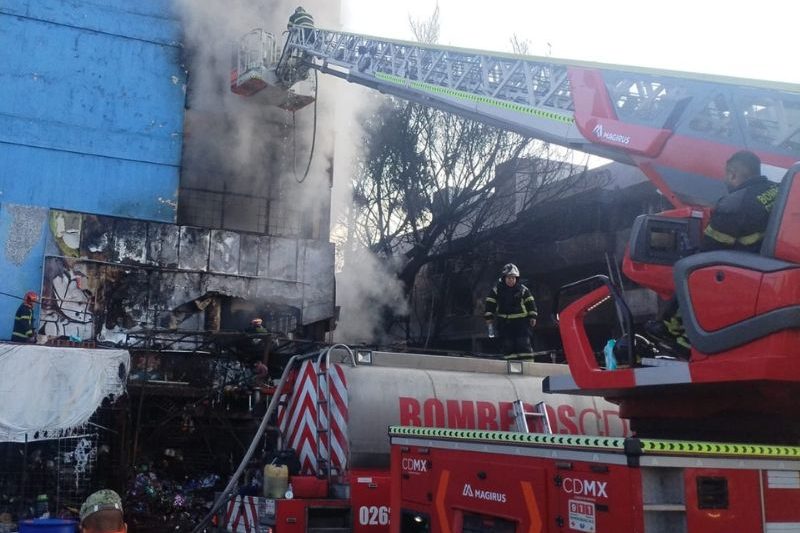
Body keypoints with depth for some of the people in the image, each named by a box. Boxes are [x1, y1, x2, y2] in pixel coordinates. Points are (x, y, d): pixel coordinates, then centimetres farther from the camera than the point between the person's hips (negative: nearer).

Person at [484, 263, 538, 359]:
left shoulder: (522, 289, 0)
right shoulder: (497, 289, -1)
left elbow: (530, 302, 4)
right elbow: (490, 303, 2)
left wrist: (532, 316, -1)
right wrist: (488, 317, -3)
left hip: (520, 320, -1)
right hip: (504, 320, 1)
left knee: (523, 342, -3)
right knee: (508, 343, 1)